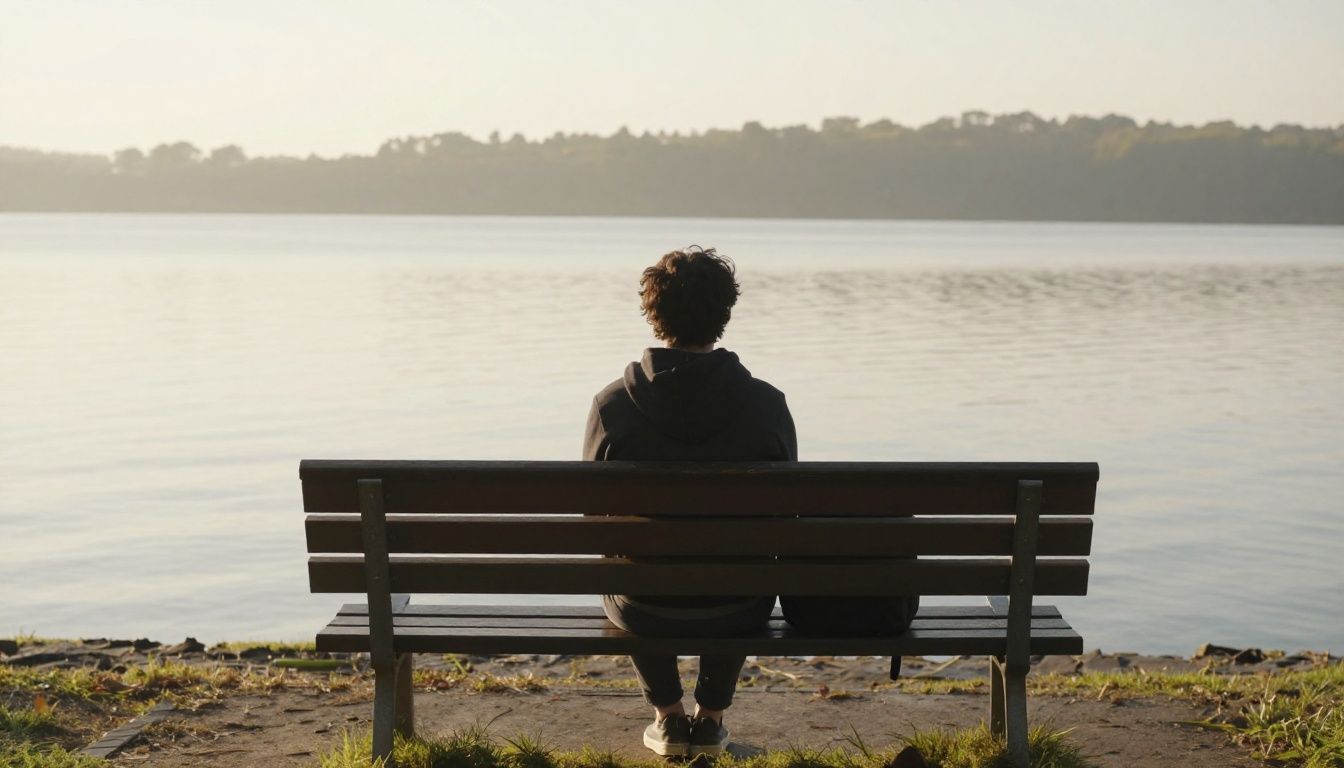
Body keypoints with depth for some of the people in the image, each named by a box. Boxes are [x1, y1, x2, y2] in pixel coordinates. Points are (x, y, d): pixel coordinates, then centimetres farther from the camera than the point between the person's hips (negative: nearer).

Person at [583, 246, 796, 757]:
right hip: (736, 611, 1)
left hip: (643, 611, 0)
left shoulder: (612, 404, -15)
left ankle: (669, 718, 39)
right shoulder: (767, 404, -14)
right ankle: (711, 719, 40)